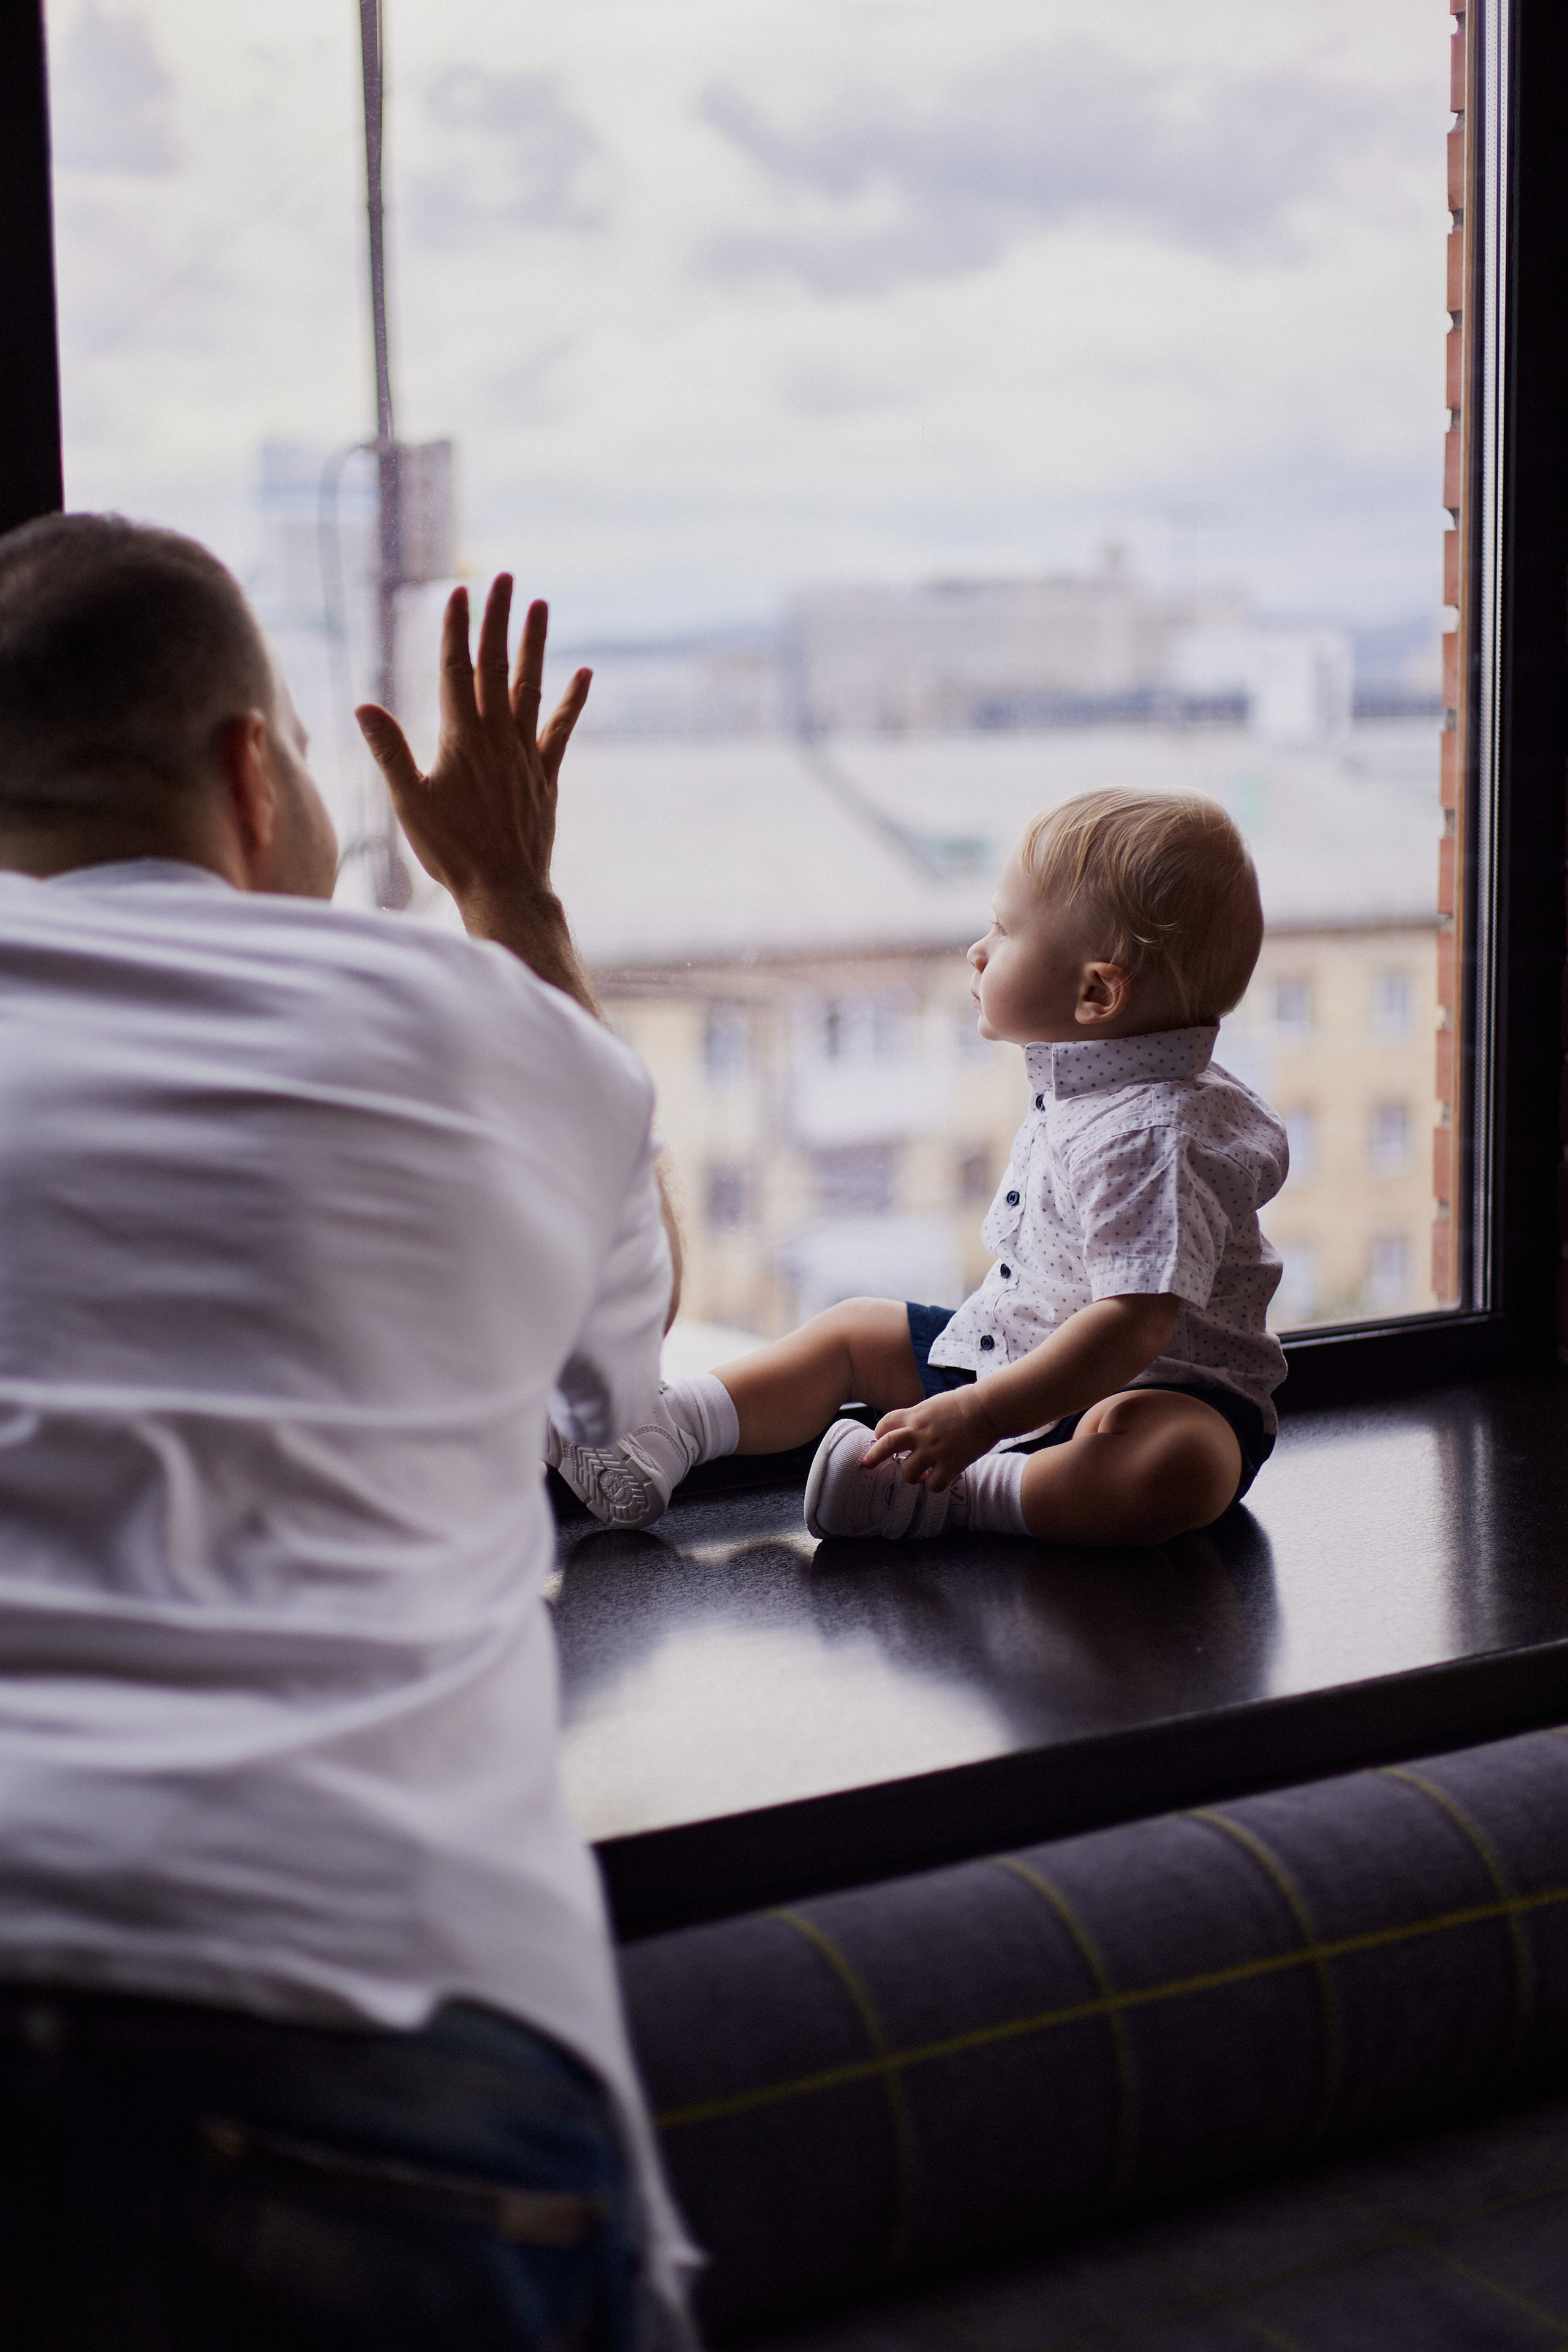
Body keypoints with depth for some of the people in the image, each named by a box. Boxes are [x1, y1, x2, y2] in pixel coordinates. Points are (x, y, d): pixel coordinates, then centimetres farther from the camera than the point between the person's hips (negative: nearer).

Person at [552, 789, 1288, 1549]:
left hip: (1158, 1390, -10)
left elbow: (1136, 1324, -35)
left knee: (1184, 1465, -43)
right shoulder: (1076, 1088, 4)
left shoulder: (1153, 1140, -26)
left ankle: (960, 1491, -37)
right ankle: (664, 1435, 1)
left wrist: (979, 1415, -38)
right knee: (853, 1330, 12)